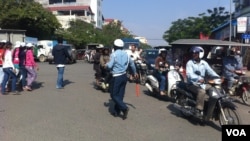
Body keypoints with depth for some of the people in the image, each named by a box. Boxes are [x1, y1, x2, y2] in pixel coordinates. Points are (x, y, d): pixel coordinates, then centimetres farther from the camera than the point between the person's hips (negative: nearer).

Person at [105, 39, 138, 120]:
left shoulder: (114, 54, -13)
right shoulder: (125, 54, 7)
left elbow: (110, 66, -19)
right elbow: (132, 63, 18)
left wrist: (106, 65, 5)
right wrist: (134, 72, 32)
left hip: (116, 77, -7)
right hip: (124, 76, 7)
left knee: (114, 95, 2)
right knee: (120, 95, 12)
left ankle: (124, 108, -12)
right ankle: (117, 111, 20)